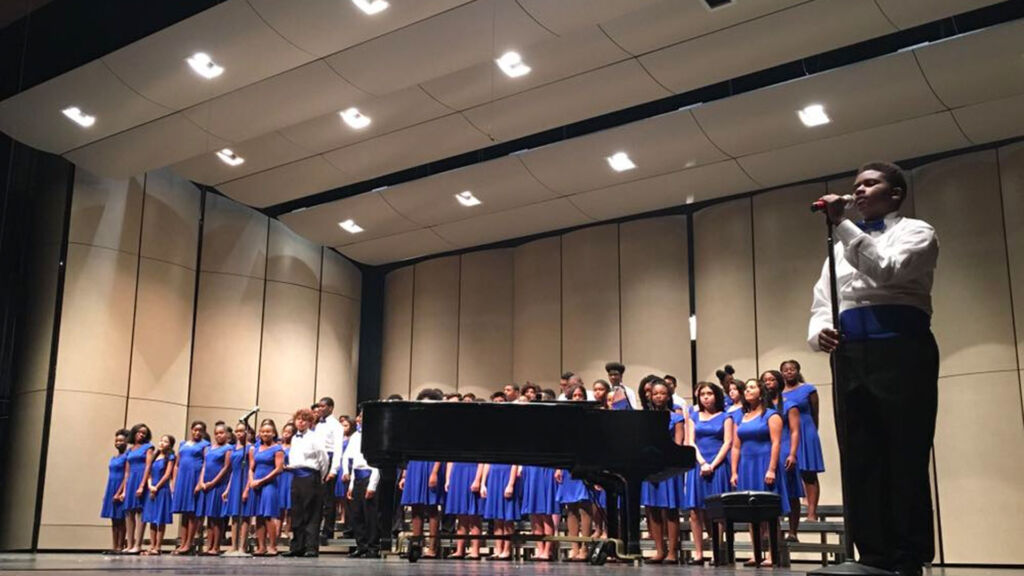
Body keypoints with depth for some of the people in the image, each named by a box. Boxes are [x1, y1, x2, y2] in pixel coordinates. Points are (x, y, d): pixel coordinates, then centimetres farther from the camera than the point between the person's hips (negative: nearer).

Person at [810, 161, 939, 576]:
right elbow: (821, 304, 18)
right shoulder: (842, 247, 27)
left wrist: (842, 223, -14)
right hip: (849, 355, 5)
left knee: (905, 460, -6)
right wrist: (818, 332, -5)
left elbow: (887, 271, -12)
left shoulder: (915, 232, 10)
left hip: (900, 348, -5)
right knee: (859, 463, 0)